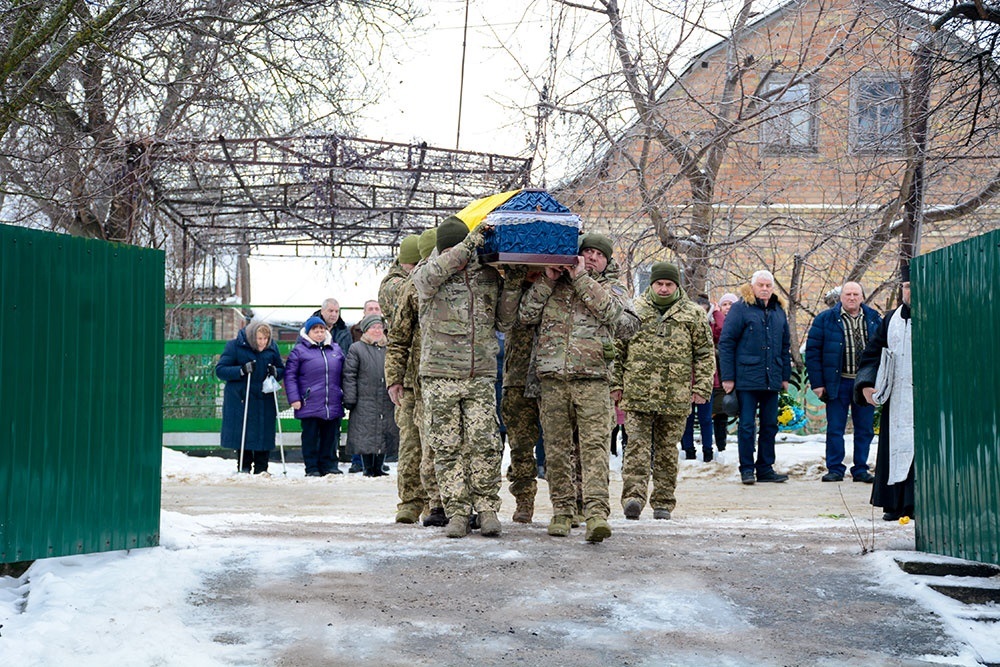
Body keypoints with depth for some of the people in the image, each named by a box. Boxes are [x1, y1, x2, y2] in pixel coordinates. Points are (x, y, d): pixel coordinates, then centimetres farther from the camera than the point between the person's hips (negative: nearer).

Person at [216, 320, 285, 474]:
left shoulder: (272, 347, 5)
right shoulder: (235, 346, -6)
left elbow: (282, 370, 15)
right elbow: (220, 370, -8)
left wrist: (275, 372, -10)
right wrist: (242, 370, -22)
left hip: (265, 399, 3)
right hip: (240, 399, -2)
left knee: (264, 433, 1)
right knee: (242, 433, -1)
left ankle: (261, 469, 9)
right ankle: (244, 467, 10)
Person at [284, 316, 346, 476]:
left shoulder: (336, 350, 14)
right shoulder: (299, 350, 0)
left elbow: (344, 375, 20)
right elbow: (290, 375, -3)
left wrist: (345, 397, 14)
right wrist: (294, 398, -11)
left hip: (333, 406, 4)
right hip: (310, 405, -4)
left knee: (331, 438, 8)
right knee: (311, 438, 1)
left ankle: (329, 466, 17)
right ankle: (312, 468, 9)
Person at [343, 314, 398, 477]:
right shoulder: (356, 349, 1)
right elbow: (349, 376, -3)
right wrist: (350, 400, -9)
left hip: (386, 403, 4)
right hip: (365, 403, -4)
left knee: (385, 436, 5)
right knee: (366, 437, -2)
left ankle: (378, 468, 15)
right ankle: (368, 469, 7)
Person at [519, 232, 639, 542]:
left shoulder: (611, 287, 16)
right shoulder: (551, 285, 18)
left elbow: (611, 311, -7)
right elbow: (525, 315, 7)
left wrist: (580, 278, -6)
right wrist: (547, 280, 2)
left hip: (593, 378, -2)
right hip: (553, 377, 2)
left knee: (595, 444, -13)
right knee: (556, 447, 4)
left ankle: (597, 513, -21)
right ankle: (562, 511, 13)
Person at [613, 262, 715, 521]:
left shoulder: (693, 315, 8)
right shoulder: (633, 311, 8)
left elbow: (705, 354, 9)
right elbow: (618, 350, 11)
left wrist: (701, 387, 0)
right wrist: (616, 384, 4)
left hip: (675, 398, 1)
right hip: (637, 393, 0)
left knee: (667, 449, 7)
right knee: (637, 446, -9)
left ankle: (663, 502, 14)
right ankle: (633, 496, -15)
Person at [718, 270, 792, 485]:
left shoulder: (778, 311, 14)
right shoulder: (740, 309, -4)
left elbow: (785, 345, 22)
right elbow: (725, 343, -6)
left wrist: (785, 375, 17)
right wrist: (727, 376, -10)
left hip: (772, 380, 5)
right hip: (747, 378, -5)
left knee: (770, 425, 8)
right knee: (747, 425, -2)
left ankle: (765, 468, 16)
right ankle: (747, 469, 6)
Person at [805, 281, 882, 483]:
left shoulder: (874, 319, 8)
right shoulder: (826, 320, 0)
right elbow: (812, 351, 0)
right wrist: (817, 383, -6)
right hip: (838, 382, -2)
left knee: (865, 429, 6)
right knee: (835, 429, 1)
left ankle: (860, 469, 15)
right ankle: (835, 469, 9)